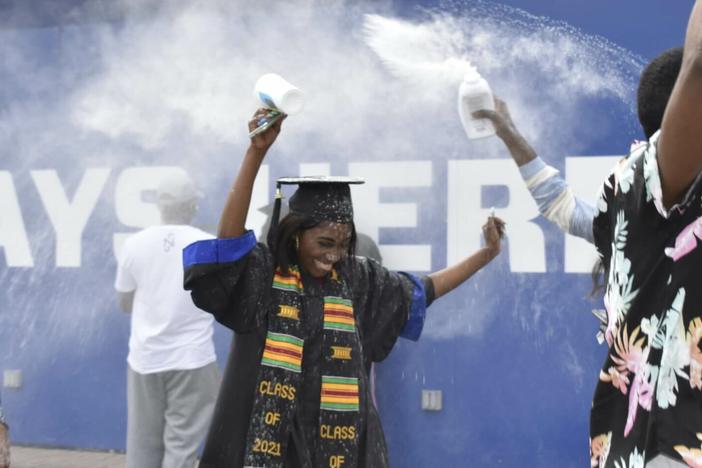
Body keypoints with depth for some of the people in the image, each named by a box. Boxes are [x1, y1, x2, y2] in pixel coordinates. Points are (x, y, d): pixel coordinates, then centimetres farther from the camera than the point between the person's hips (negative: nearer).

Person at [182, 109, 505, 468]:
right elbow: (230, 236, -27)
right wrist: (257, 151, -37)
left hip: (337, 438, 4)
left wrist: (485, 255, 14)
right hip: (271, 436, -3)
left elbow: (420, 291, 16)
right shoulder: (264, 273, -9)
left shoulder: (355, 278, 3)